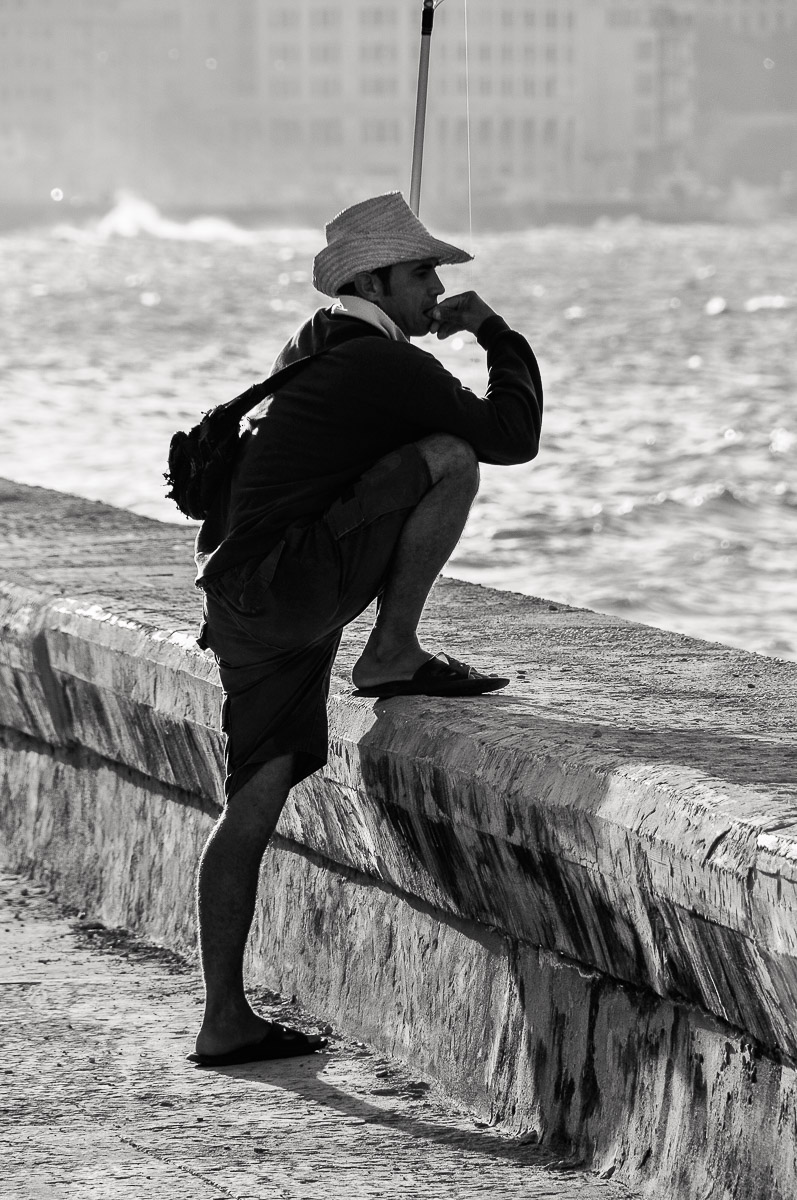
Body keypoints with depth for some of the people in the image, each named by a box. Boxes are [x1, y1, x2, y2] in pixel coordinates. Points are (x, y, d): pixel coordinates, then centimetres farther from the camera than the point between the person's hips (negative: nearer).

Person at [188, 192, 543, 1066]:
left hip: (246, 602, 9)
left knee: (255, 804, 8)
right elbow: (511, 435, -5)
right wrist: (496, 335, 10)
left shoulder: (315, 352, 21)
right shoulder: (386, 367, -8)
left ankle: (226, 1021, 8)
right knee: (450, 460, -12)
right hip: (286, 584, -9)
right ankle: (393, 654, -6)